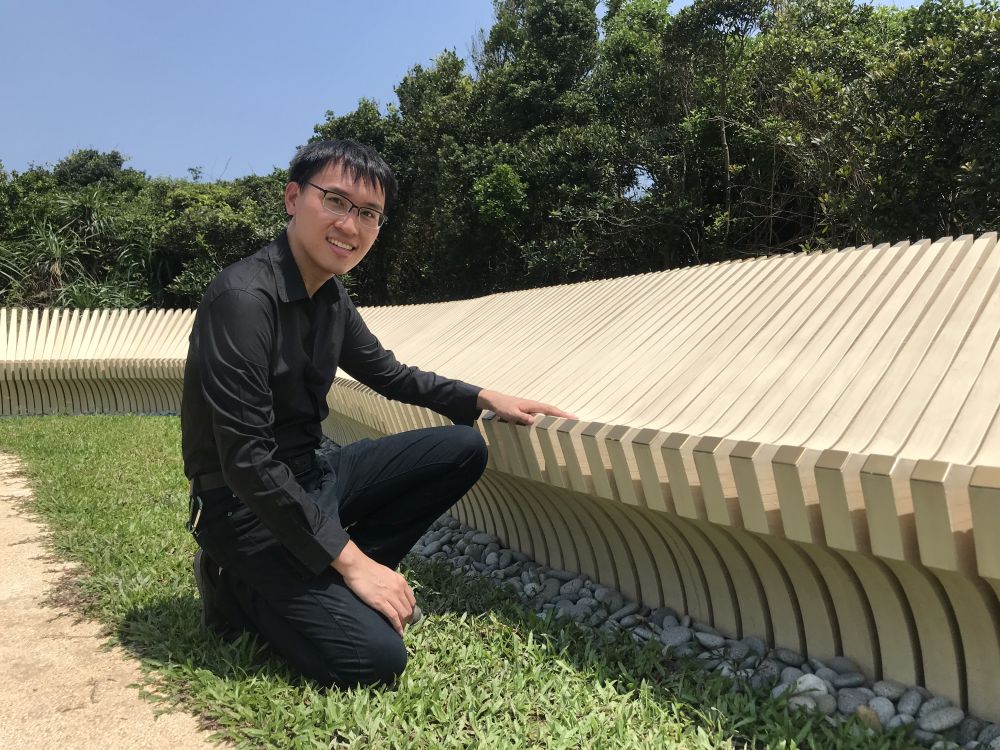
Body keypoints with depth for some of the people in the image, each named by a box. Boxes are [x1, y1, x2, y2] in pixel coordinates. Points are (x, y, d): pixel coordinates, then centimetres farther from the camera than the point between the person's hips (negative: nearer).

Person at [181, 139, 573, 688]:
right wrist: (350, 559, -23)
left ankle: (327, 585, 3)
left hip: (310, 475, 9)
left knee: (463, 450, 4)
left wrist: (485, 399, 8)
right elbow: (247, 461, -27)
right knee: (375, 658, -21)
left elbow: (389, 373, 18)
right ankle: (244, 589, 4)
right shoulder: (244, 298, -25)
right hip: (248, 506, -8)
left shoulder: (331, 296, 1)